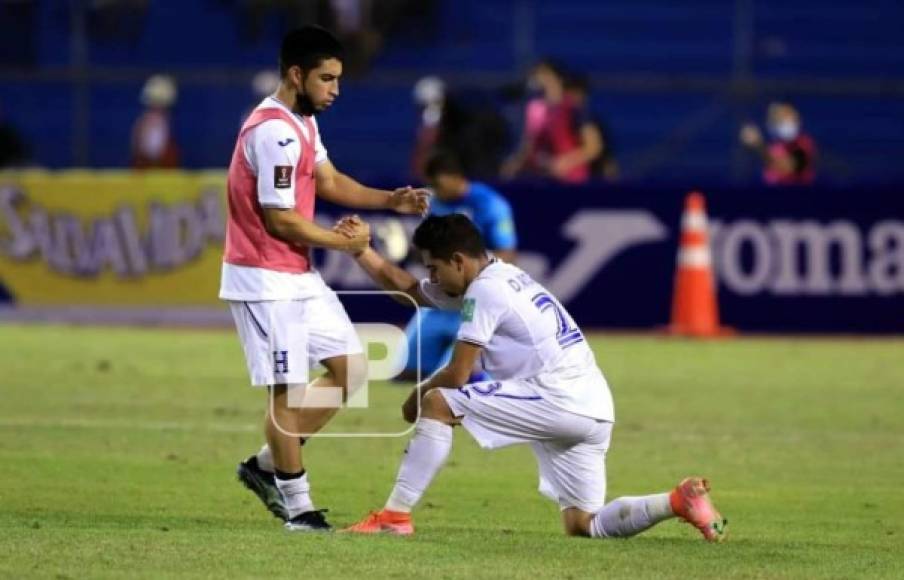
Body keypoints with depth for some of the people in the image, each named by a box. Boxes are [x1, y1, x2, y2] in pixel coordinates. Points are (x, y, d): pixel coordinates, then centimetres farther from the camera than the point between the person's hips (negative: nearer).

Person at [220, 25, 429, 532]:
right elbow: (280, 219, -23)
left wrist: (390, 200, 5)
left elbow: (327, 180, 18)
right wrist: (344, 242, -11)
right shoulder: (275, 133, -22)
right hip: (265, 280, -10)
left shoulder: (303, 122, 10)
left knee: (350, 366, 12)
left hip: (300, 277, 10)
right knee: (288, 389, -4)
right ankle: (298, 506, 7)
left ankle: (268, 466, 19)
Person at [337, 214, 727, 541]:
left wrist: (416, 397, 11)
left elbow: (456, 376, -7)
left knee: (437, 404, -6)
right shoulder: (498, 279, 21)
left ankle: (395, 515, -11)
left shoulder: (485, 291, -7)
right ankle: (679, 501, -4)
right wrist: (361, 249, 23)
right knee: (583, 526, 11)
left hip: (557, 399, -10)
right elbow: (407, 289, 29)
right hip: (593, 409, 10)